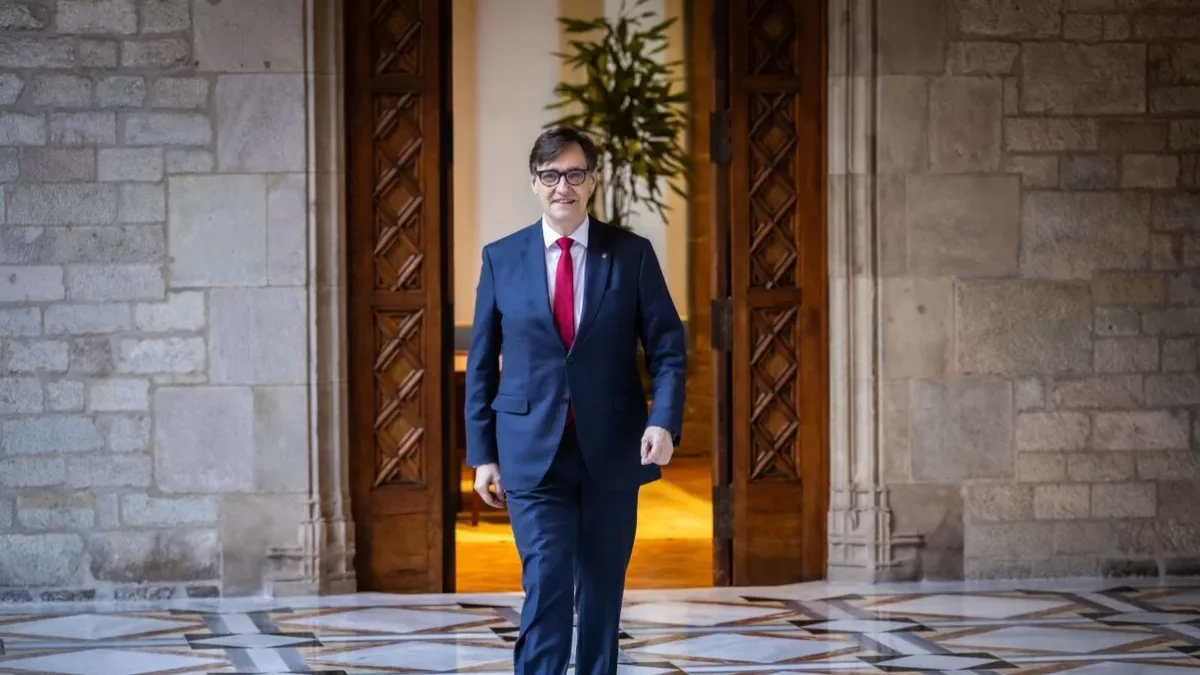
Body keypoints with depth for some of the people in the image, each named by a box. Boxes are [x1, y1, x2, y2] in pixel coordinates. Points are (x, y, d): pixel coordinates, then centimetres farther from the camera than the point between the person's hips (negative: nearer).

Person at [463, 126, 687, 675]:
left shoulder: (632, 255, 2)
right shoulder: (501, 258, 3)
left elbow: (668, 348, 0)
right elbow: (482, 363, 7)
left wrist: (665, 421, -16)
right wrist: (482, 453, 3)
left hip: (611, 451, 1)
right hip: (533, 452, -1)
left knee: (602, 590, 10)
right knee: (546, 584, -12)